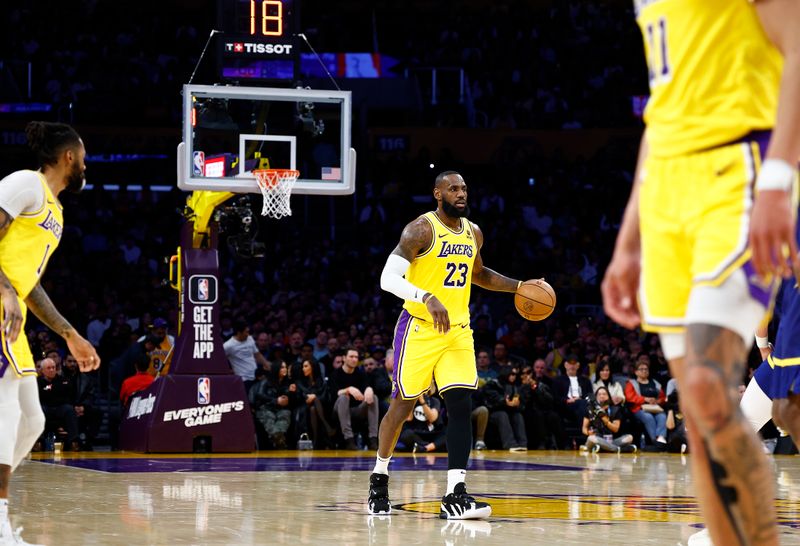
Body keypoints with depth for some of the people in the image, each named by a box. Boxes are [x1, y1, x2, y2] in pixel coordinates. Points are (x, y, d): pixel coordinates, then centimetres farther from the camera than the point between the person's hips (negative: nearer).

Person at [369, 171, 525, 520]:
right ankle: (379, 476, 27)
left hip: (458, 331, 5)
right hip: (419, 329, -5)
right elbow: (388, 278, -20)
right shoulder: (421, 230, -12)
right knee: (403, 407, 3)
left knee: (461, 407, -9)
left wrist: (518, 287, 16)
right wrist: (428, 297, -34)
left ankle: (455, 495, -14)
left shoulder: (473, 233, 9)